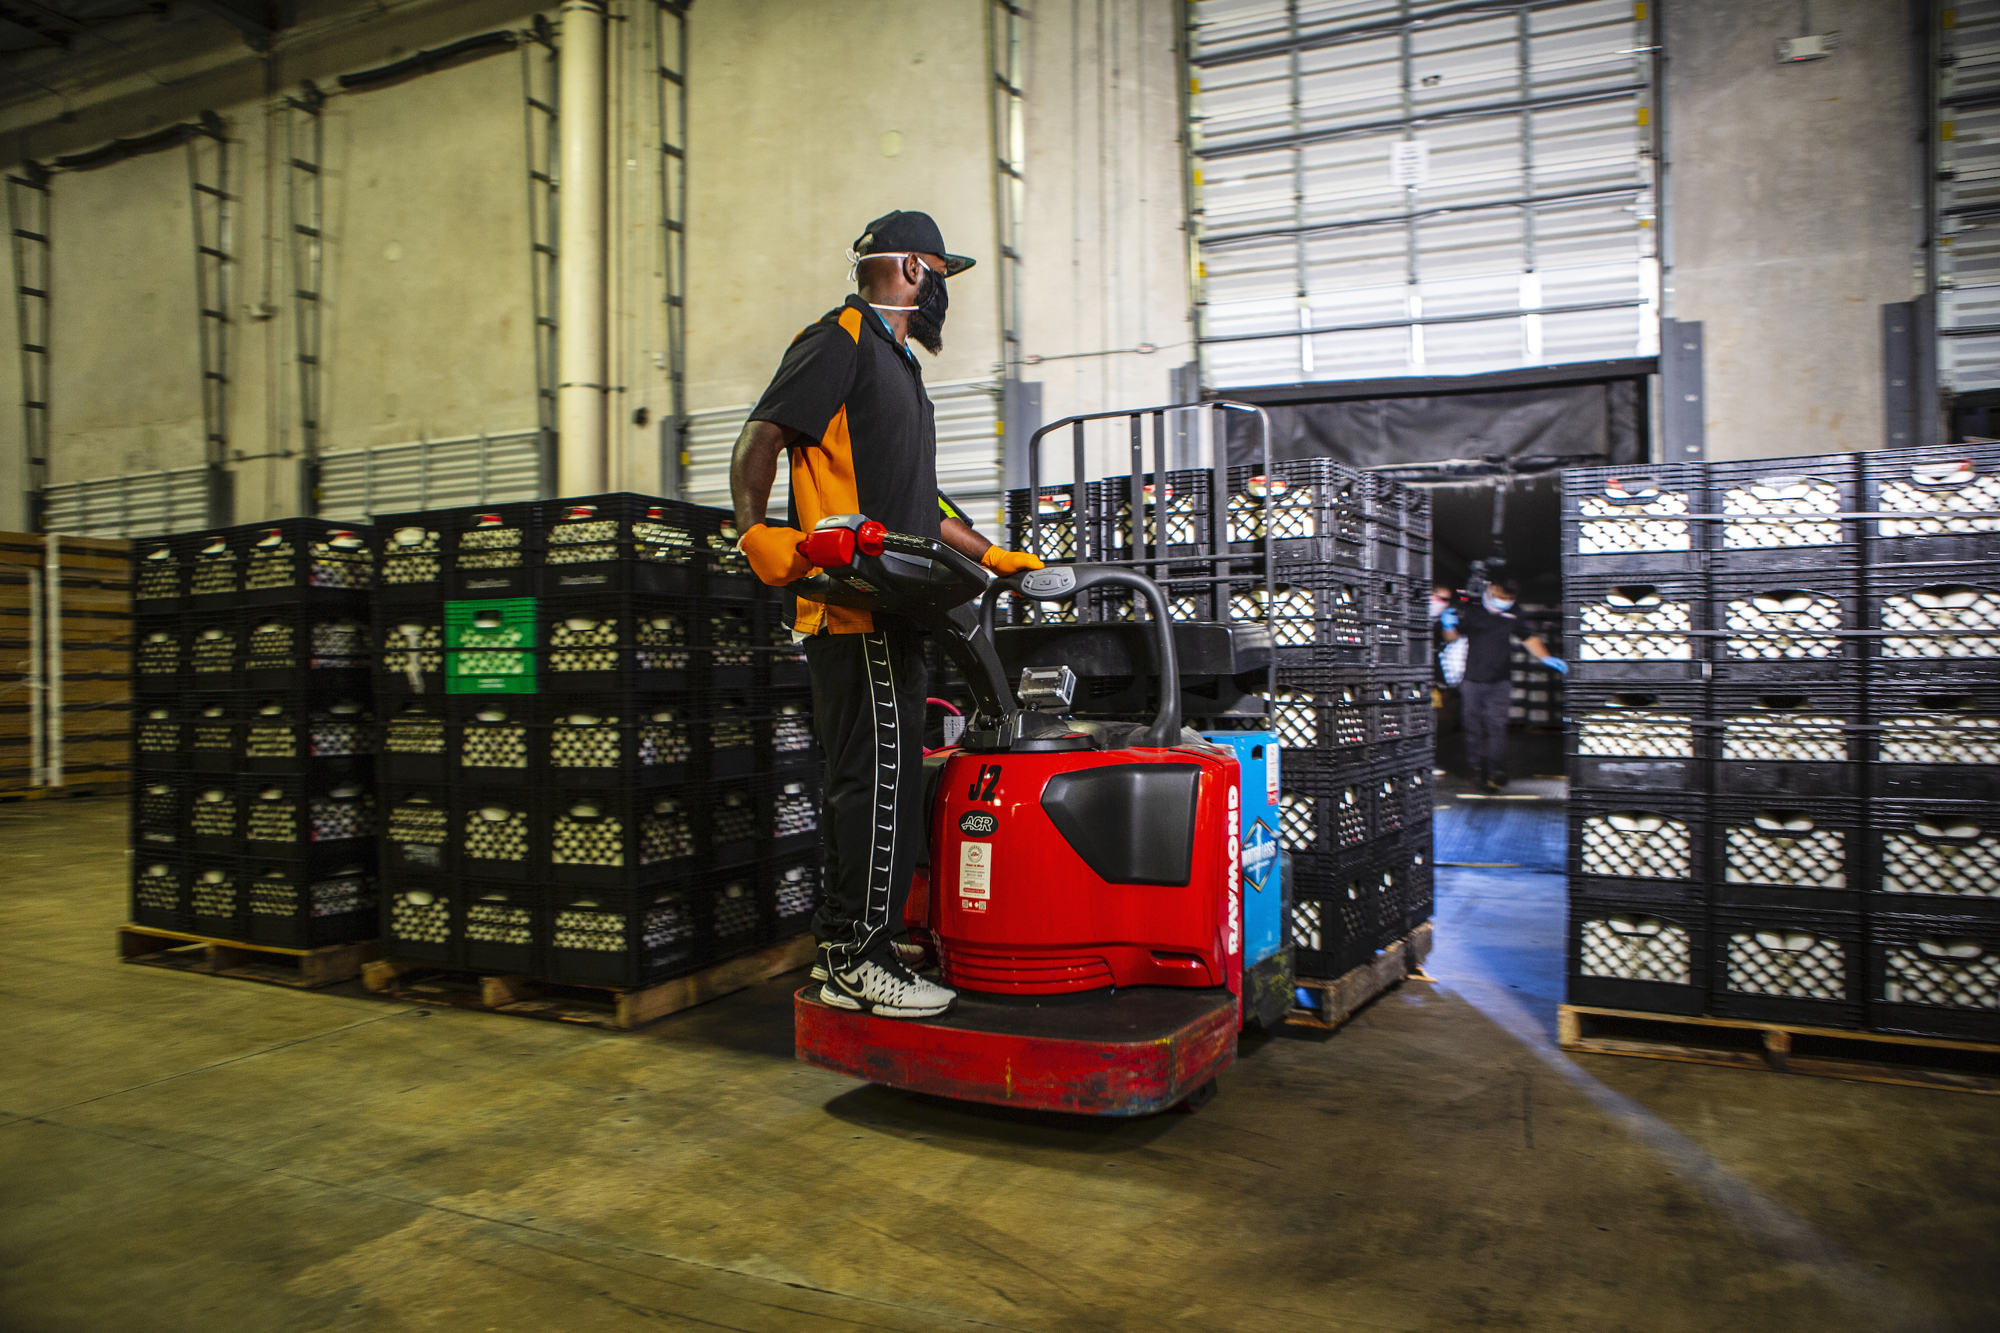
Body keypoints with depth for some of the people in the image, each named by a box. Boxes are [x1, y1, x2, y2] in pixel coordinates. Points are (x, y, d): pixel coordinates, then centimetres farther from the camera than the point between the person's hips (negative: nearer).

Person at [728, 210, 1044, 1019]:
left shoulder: (893, 361, 28)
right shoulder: (842, 339, -3)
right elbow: (760, 442, -14)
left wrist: (992, 556, 29)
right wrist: (757, 533, -30)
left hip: (886, 612, 10)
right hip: (856, 608, -10)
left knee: (862, 782, 13)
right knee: (882, 781, -8)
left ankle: (838, 950, 22)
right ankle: (863, 961, 1)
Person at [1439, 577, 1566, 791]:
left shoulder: (1512, 618, 7)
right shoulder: (1472, 613, 3)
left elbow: (1529, 639, 17)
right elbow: (1453, 637, 6)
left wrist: (1547, 658, 6)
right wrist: (1449, 625, -15)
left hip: (1499, 682, -1)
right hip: (1472, 681, 1)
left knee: (1496, 725, -12)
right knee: (1473, 726, 5)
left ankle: (1496, 773, -12)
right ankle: (1478, 769, 17)